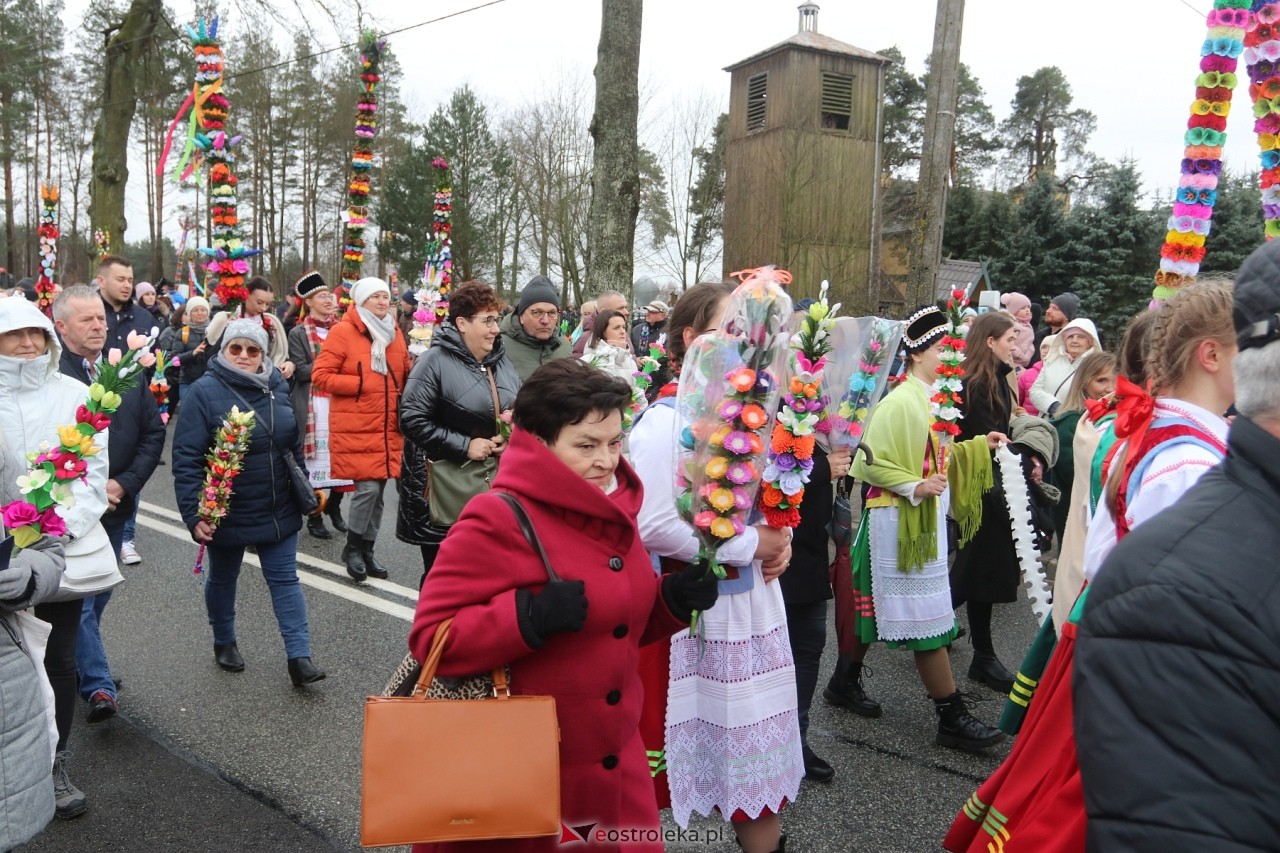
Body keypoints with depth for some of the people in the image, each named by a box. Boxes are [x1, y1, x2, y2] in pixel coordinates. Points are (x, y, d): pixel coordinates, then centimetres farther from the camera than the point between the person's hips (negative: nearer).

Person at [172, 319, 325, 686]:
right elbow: (186, 458, -17)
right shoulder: (205, 391, -14)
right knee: (223, 579, 17)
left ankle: (299, 657, 7)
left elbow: (295, 444, 12)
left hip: (278, 511, 3)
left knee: (285, 579, 4)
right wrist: (194, 514, -22)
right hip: (226, 512, -3)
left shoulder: (277, 387, 1)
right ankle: (224, 642, 39)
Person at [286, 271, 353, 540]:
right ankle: (314, 516, 12)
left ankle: (333, 506, 24)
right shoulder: (298, 333, 1)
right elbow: (300, 370, -7)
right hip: (313, 405, -4)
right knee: (315, 459, 0)